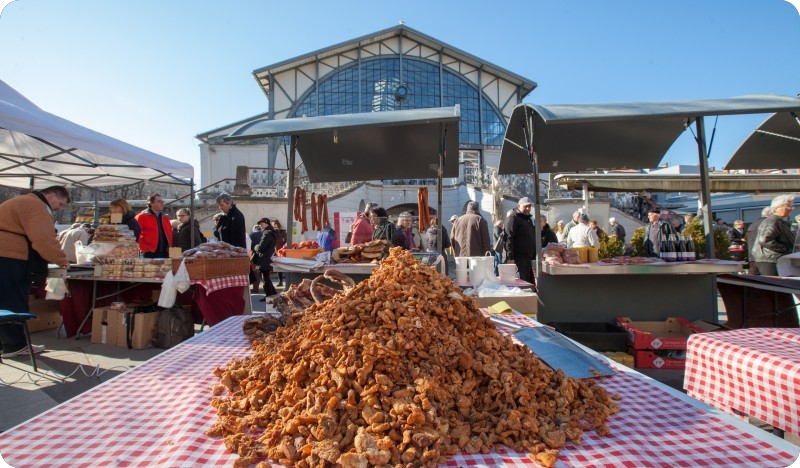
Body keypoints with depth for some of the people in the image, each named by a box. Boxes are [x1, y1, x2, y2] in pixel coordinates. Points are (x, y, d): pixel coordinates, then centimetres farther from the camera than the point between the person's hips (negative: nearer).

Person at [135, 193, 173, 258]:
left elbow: (170, 233, 20)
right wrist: (144, 247, -11)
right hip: (149, 254, -5)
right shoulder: (142, 216, 0)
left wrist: (170, 247, 6)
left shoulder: (165, 217, 18)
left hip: (164, 254, 5)